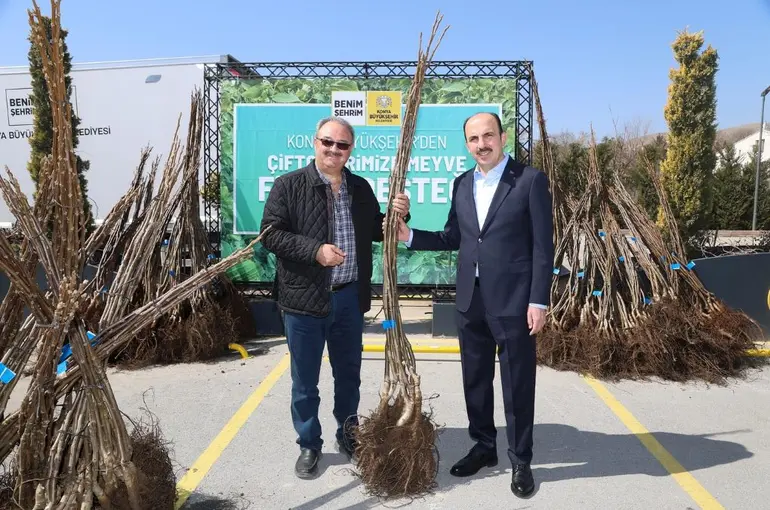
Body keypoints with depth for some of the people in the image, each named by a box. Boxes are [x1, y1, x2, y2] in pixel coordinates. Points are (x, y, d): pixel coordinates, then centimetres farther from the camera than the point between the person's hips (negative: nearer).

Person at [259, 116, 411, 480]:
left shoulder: (361, 188, 8)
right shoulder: (289, 185, -7)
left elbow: (376, 232, 14)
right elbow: (271, 234, -12)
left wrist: (398, 216, -6)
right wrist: (315, 250, -23)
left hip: (350, 297, 4)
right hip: (304, 298, -4)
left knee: (349, 373, 18)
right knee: (305, 380, 9)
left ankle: (348, 435, 37)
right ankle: (309, 445, 28)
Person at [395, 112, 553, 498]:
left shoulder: (531, 180, -7)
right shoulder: (462, 183, 10)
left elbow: (543, 245, -9)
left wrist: (538, 301, -12)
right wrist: (410, 236, -1)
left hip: (513, 301, -5)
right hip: (470, 300, 6)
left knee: (517, 385, 6)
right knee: (475, 379, 16)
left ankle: (520, 461, 24)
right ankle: (484, 447, 35)